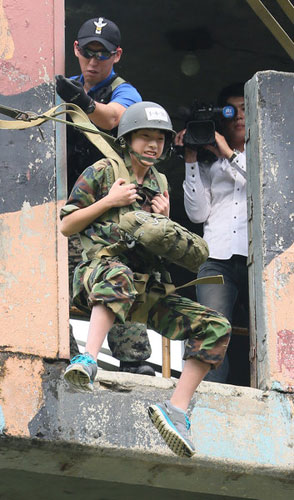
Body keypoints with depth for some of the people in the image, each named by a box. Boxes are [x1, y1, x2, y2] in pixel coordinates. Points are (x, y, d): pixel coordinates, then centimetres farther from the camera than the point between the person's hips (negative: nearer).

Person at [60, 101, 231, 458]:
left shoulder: (160, 183, 25)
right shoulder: (101, 173, 9)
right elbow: (66, 227, 6)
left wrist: (164, 218, 9)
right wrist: (108, 201, -4)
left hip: (147, 288, 6)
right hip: (100, 269, -6)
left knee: (215, 327, -12)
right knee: (119, 276, -45)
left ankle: (177, 410, -22)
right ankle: (88, 362, -62)